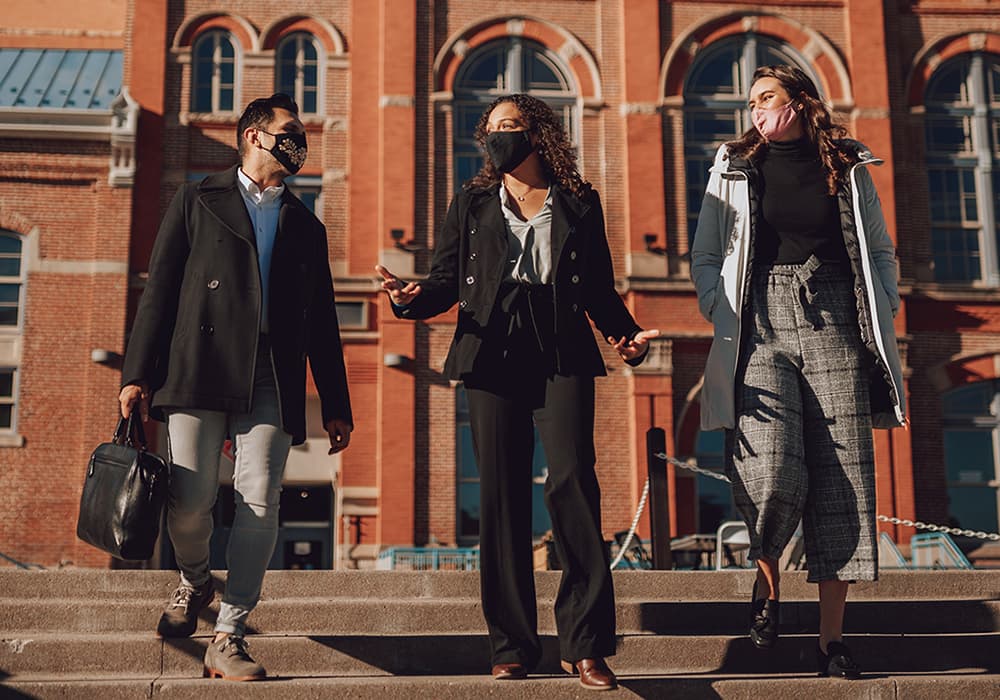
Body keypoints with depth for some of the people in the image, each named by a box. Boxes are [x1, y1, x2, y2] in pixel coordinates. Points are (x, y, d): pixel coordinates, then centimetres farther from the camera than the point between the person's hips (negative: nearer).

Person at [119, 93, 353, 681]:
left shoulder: (306, 225, 22)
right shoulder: (198, 201, 13)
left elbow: (322, 323, 21)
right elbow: (160, 289, 6)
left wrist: (337, 405, 16)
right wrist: (138, 373, -2)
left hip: (271, 381, 2)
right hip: (199, 369, -2)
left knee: (259, 507, -8)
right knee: (190, 501, -7)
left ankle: (229, 639, 0)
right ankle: (194, 582, 25)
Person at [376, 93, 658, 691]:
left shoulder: (579, 202, 13)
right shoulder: (472, 203, 16)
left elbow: (600, 288, 15)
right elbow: (449, 279, 11)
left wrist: (626, 334, -2)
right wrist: (415, 298, -10)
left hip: (562, 355, -1)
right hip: (493, 355, 1)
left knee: (573, 482, -14)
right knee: (502, 495, 0)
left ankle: (586, 644, -8)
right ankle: (513, 646, 7)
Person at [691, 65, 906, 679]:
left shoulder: (849, 167, 14)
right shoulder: (736, 169, 13)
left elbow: (880, 251, 18)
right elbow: (706, 258, 12)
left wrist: (883, 316, 5)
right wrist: (724, 317, -3)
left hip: (836, 327, 1)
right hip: (762, 326, -1)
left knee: (841, 477, -4)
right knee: (772, 469, -20)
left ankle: (832, 638, 4)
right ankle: (768, 581, 10)